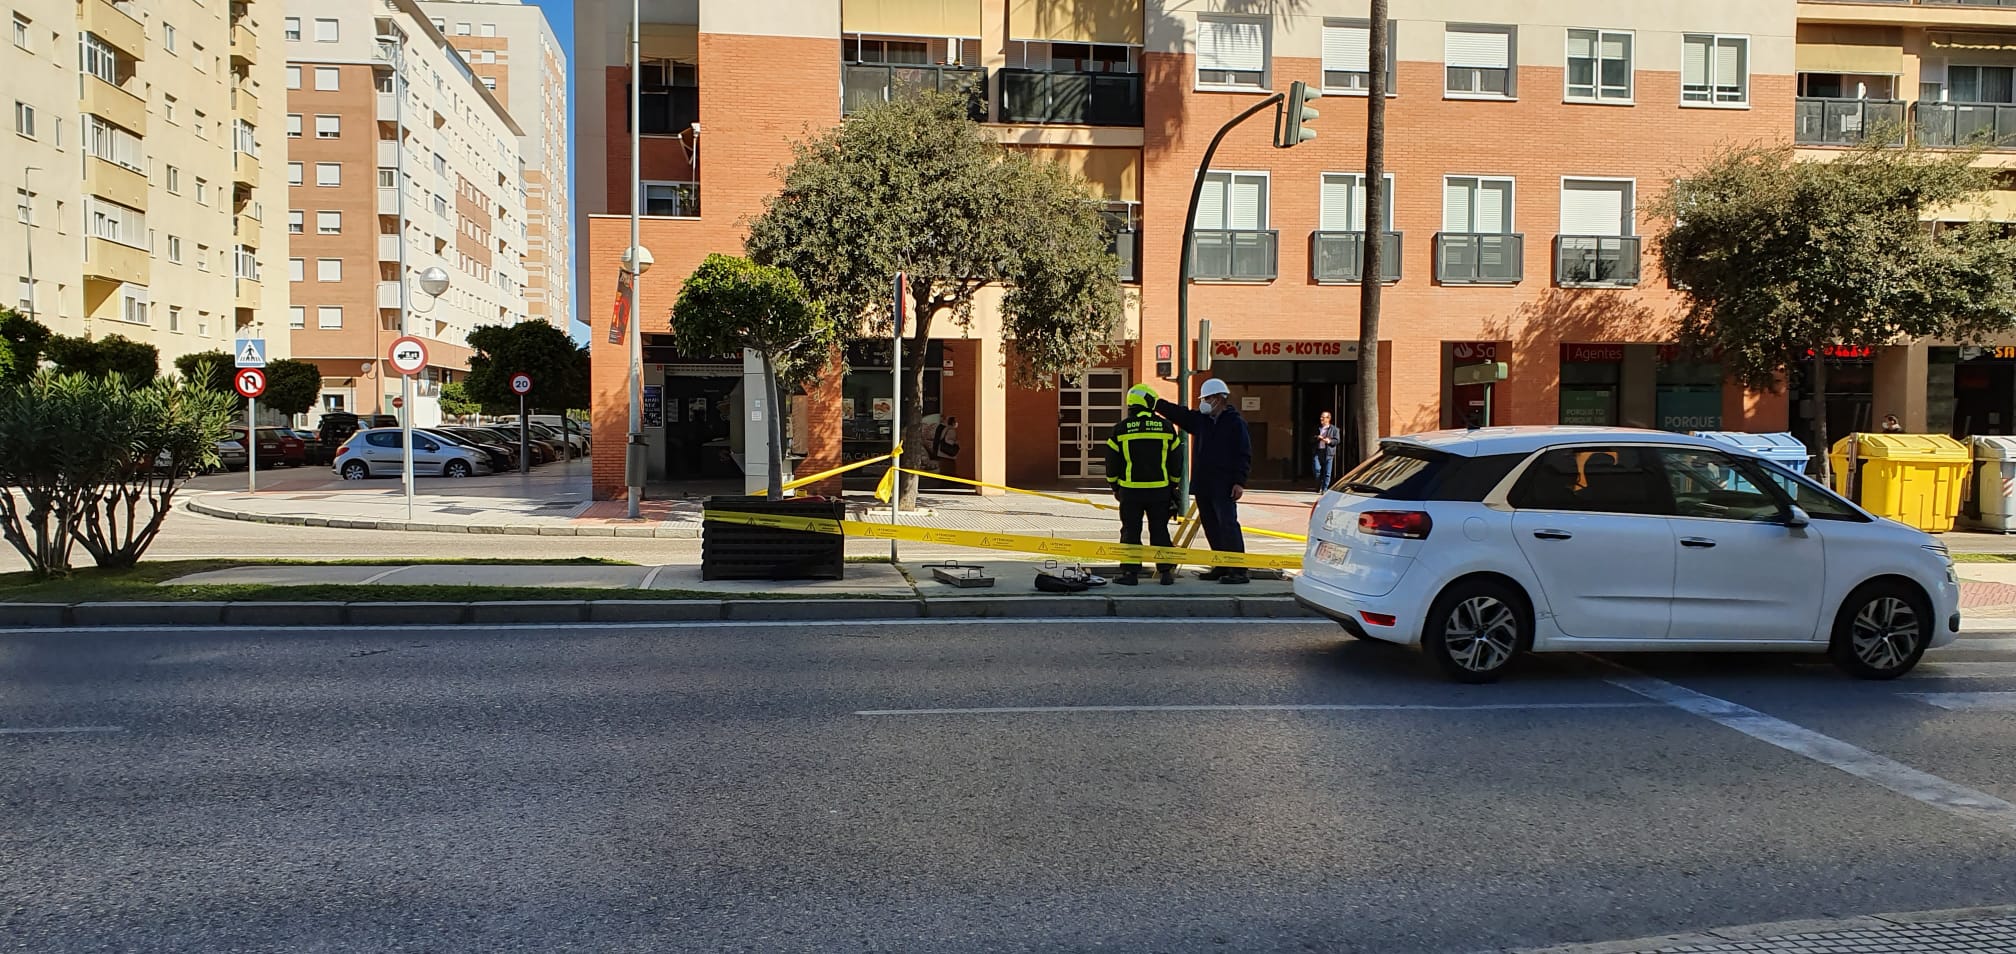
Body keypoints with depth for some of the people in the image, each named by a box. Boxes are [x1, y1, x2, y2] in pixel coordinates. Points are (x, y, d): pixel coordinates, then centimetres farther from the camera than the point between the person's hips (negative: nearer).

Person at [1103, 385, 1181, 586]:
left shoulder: (1121, 429, -2)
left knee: (1130, 531, 5)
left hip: (1130, 490, -1)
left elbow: (1112, 461, 3)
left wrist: (1115, 487, 16)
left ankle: (1130, 572, 3)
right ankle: (1166, 571, 11)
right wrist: (1173, 485, 19)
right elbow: (1175, 460, 8)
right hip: (1159, 489, 1)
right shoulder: (1166, 427, 1)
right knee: (1160, 531, 9)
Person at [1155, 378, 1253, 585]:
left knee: (1228, 525, -11)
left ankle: (1238, 570, -11)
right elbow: (1178, 413, 13)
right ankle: (1222, 567, 18)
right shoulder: (1200, 420, 15)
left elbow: (1244, 455, -9)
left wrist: (1239, 481, -15)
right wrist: (1157, 404, 0)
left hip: (1224, 486, -7)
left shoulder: (1235, 422, -5)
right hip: (1202, 485, 7)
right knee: (1211, 527, 10)